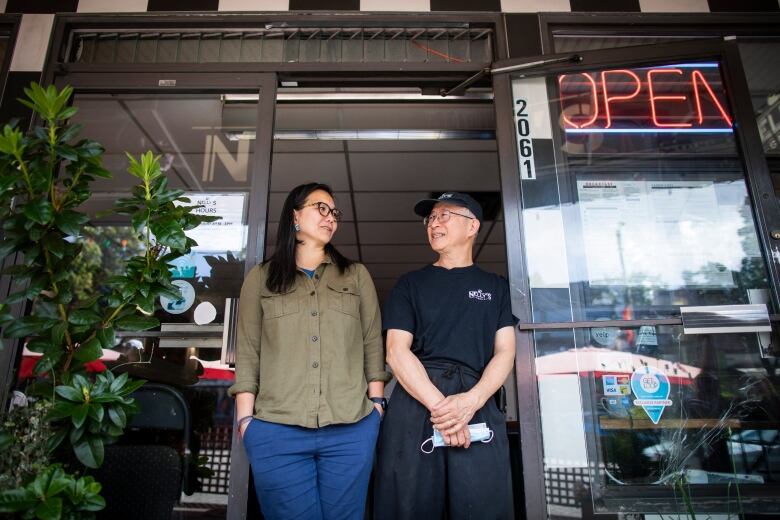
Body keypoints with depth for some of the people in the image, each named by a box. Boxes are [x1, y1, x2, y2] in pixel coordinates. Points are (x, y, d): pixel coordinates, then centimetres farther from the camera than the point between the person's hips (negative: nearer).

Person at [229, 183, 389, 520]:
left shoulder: (357, 276, 12)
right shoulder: (261, 278, 10)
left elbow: (373, 345, 9)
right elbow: (247, 354, 6)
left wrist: (377, 403, 1)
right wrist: (245, 419, -1)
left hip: (351, 430, 1)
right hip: (276, 431, -1)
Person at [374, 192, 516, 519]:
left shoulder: (495, 286, 15)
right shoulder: (411, 283, 13)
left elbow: (505, 352, 6)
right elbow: (397, 351, 1)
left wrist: (471, 401, -13)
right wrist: (438, 404, -14)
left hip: (478, 406, 1)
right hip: (415, 403, 0)